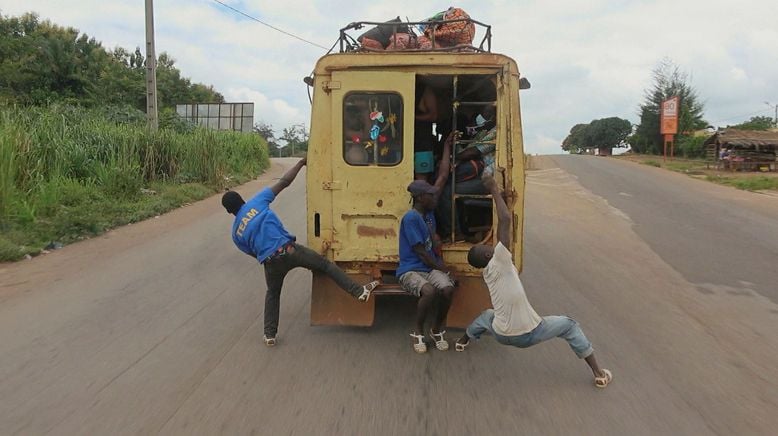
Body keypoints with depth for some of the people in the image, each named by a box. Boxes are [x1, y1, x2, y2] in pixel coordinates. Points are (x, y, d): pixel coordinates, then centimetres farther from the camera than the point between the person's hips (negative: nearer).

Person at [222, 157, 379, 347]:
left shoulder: (236, 233, 14)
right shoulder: (256, 203, 5)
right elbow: (284, 182, 3)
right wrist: (301, 163, 13)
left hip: (270, 261, 3)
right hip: (288, 249, -3)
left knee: (272, 294, 27)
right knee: (325, 264, 10)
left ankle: (270, 335, 24)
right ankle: (359, 291, 7)